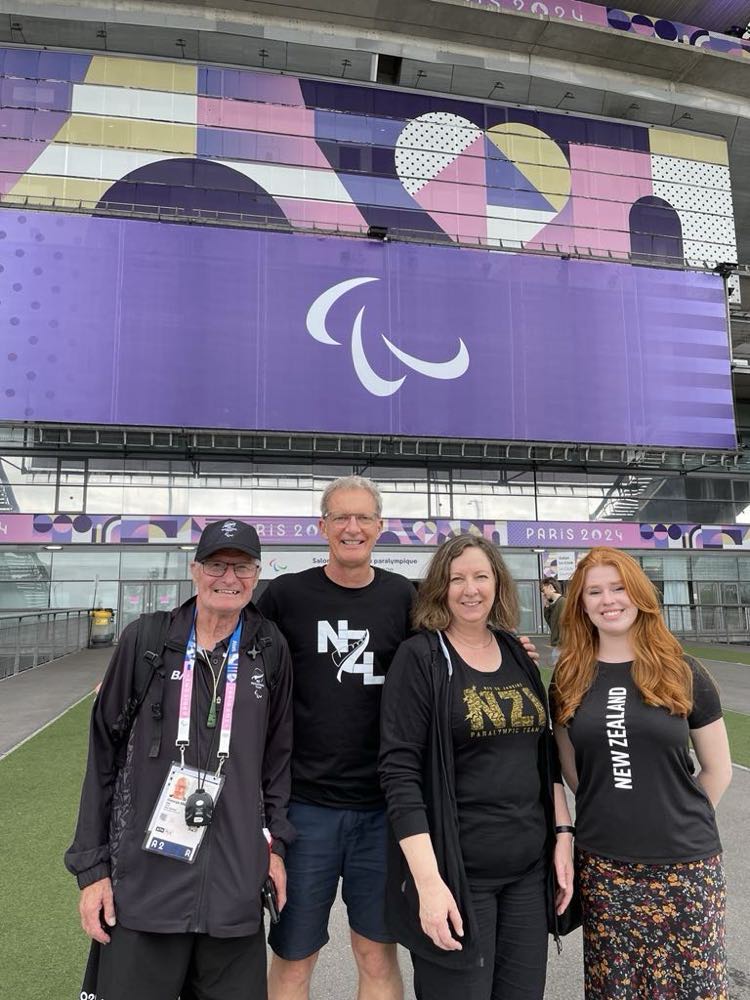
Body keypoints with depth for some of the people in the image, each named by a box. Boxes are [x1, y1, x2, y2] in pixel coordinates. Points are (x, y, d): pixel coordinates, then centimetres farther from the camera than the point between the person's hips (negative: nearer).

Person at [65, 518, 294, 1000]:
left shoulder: (269, 648, -1)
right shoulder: (145, 640, -4)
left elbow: (278, 752, 9)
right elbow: (104, 754, 1)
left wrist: (276, 841, 7)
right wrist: (92, 866, 1)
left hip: (235, 886, 1)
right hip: (141, 883, -1)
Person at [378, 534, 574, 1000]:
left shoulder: (519, 655, 7)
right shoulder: (420, 658, -11)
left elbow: (545, 752, 14)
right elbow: (400, 773, -15)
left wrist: (562, 833, 7)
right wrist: (428, 881, -19)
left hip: (530, 867, 5)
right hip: (456, 871, -5)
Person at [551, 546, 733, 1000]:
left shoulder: (682, 672, -5)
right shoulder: (570, 678, 0)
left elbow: (718, 769, 4)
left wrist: (680, 823, 8)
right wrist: (610, 816, 7)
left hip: (685, 865, -1)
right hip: (603, 867, 1)